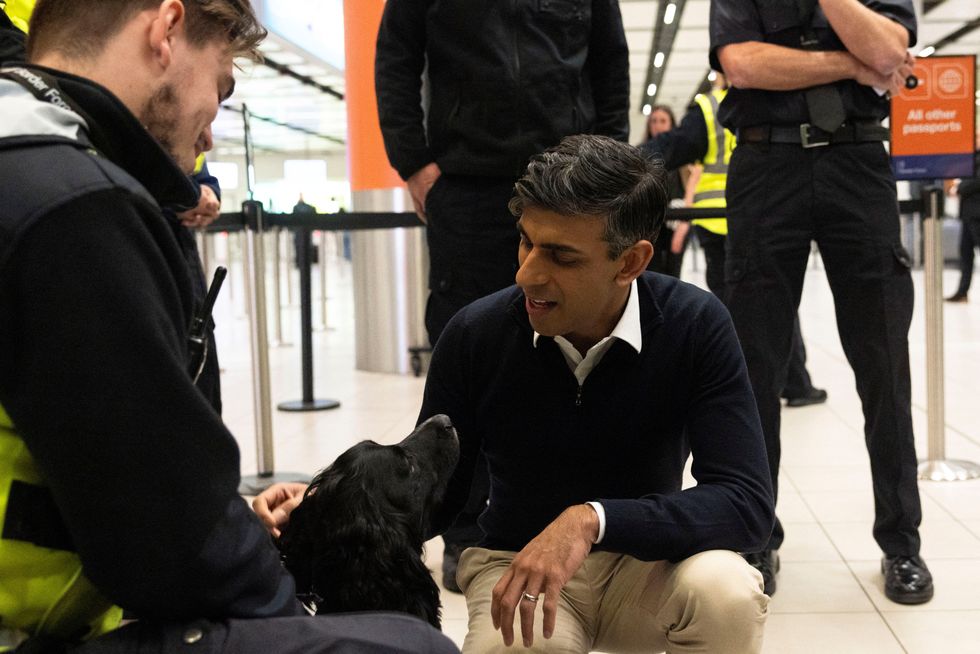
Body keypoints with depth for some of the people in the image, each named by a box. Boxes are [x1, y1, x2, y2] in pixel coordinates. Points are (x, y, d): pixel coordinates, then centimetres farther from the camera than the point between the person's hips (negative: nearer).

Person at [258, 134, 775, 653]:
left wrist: (593, 519, -38)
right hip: (514, 563, 0)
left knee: (726, 593, -33)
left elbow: (747, 504, -24)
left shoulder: (695, 325, -19)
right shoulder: (475, 334, -15)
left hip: (646, 562, 0)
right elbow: (434, 494, -4)